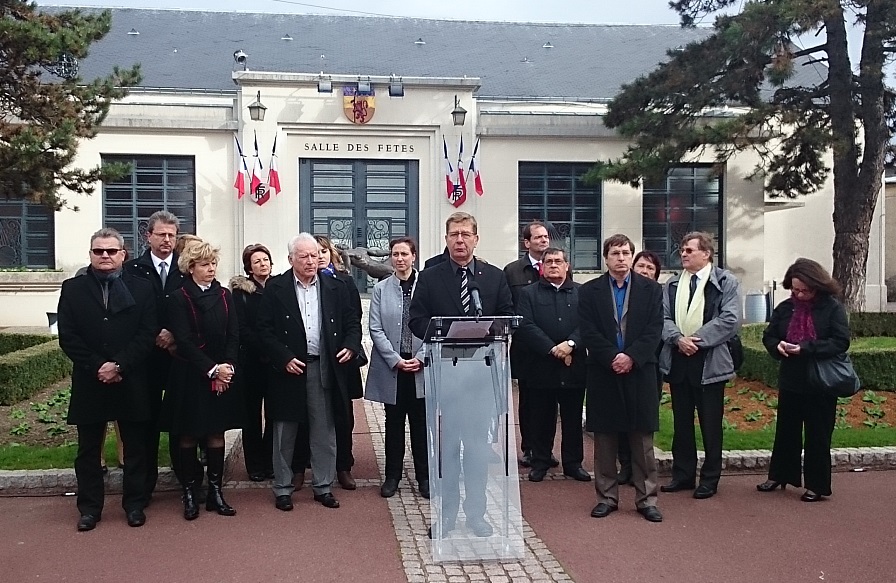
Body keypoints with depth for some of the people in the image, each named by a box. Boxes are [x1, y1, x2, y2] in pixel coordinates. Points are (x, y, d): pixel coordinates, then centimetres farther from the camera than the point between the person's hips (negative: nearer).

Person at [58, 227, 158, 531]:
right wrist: (97, 366, -13)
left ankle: (134, 503, 20)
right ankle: (90, 507, 22)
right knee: (88, 449, 10)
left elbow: (147, 334, -4)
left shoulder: (141, 289, 3)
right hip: (89, 382, 1)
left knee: (135, 447, 8)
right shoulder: (73, 289, 5)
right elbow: (67, 337, -2)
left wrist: (119, 366, -15)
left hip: (131, 382, 0)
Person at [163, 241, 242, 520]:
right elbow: (184, 341, -12)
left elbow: (234, 336, 3)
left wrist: (227, 367, -11)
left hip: (223, 375, 3)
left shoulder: (224, 296, 7)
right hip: (189, 376, -3)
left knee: (216, 433, 7)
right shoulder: (179, 299, -5)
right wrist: (212, 369, -17)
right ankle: (189, 494, 15)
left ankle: (216, 492, 15)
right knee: (188, 436, 4)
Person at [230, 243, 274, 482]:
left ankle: (271, 463, 15)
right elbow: (242, 328, -6)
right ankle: (255, 465, 14)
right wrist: (264, 348, -15)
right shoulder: (241, 291, 0)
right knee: (253, 412, 5)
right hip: (252, 361, -2)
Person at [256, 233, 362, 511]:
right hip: (289, 368, -2)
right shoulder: (275, 288, -2)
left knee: (324, 432, 9)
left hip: (325, 367, 2)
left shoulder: (336, 287, 5)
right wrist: (284, 358, -14)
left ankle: (323, 486, 22)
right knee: (285, 433, 9)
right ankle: (283, 489, 22)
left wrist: (351, 346, -9)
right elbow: (265, 330, -4)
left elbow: (353, 322, 9)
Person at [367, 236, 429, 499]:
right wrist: (396, 360, -9)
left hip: (421, 366, -1)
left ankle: (424, 476, 16)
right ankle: (392, 476, 21)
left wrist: (421, 357, -10)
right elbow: (376, 329, -1)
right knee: (394, 423, 11)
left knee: (421, 422, 5)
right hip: (391, 367, 1)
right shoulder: (381, 288, 3)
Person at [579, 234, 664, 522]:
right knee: (604, 440, 6)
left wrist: (631, 356, -15)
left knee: (643, 441, 5)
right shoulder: (589, 291, 5)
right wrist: (612, 357, -15)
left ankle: (646, 499, 13)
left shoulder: (651, 289, 6)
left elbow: (654, 329, -2)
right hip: (603, 374, 0)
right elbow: (588, 332, -3)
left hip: (640, 373, 0)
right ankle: (607, 497, 16)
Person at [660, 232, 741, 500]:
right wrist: (678, 338, -14)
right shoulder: (673, 284, 12)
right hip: (678, 360, 5)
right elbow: (663, 317, 4)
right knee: (681, 422, 12)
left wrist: (697, 340, -16)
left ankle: (710, 479, 17)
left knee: (710, 424, 5)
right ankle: (683, 474, 24)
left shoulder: (726, 282, -2)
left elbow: (730, 319, -12)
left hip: (709, 362, -4)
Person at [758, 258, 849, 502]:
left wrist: (805, 348, -25)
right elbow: (768, 336, 10)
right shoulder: (785, 308, 3)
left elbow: (841, 342, -16)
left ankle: (816, 486, 18)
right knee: (785, 431, 15)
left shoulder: (833, 308, -9)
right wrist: (777, 345, -14)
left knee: (817, 436, 6)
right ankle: (778, 476, 29)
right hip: (790, 381, 4)